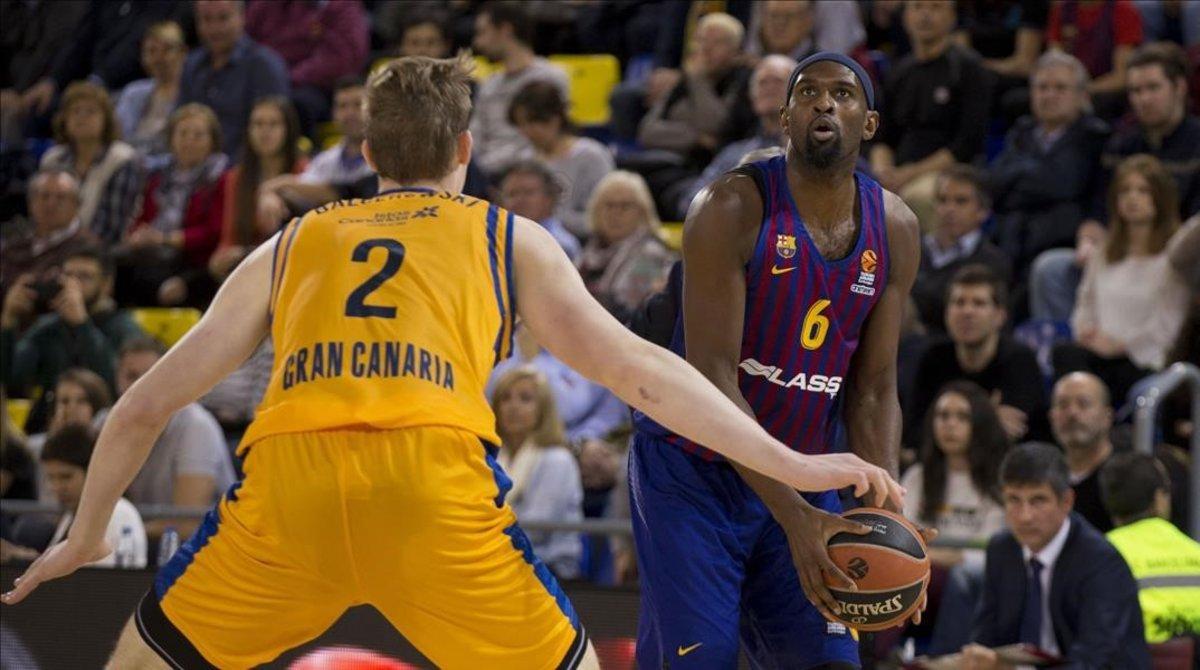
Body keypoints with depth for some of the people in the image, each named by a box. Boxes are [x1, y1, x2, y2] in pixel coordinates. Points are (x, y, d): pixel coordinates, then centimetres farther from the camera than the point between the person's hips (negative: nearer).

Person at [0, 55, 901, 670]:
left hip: (287, 478, 1)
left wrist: (86, 535, 44)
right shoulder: (508, 239, 25)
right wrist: (792, 466, 15)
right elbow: (632, 369, 14)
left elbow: (143, 409, 30)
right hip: (435, 482, -1)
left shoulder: (288, 247, 30)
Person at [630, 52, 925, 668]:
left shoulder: (894, 231, 0)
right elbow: (711, 375, -24)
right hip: (692, 474, -5)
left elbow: (873, 390, 4)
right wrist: (794, 517, -32)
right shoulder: (733, 209, -18)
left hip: (801, 478, 5)